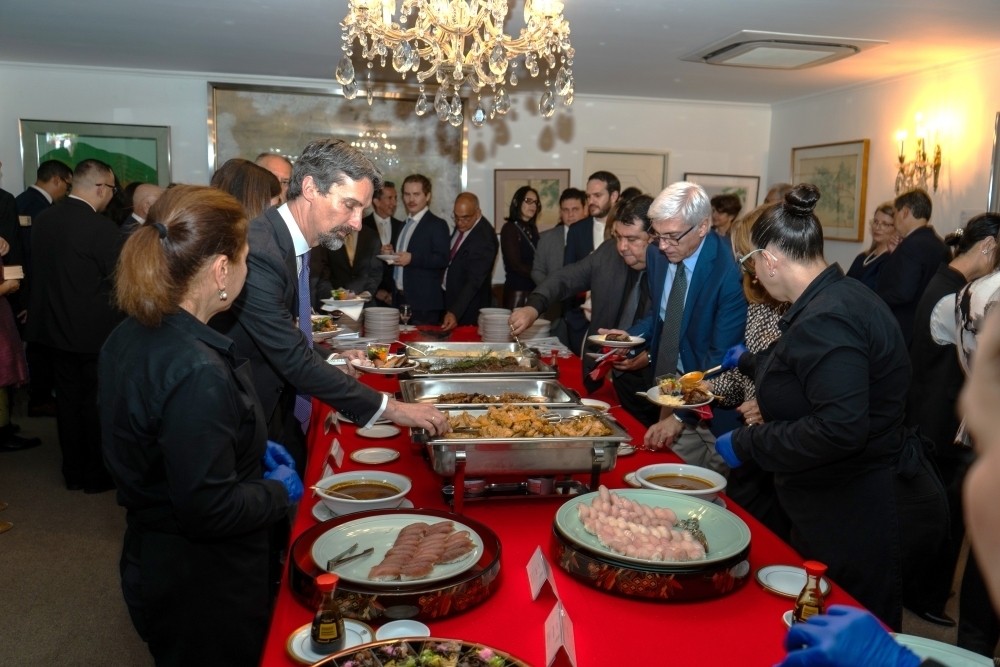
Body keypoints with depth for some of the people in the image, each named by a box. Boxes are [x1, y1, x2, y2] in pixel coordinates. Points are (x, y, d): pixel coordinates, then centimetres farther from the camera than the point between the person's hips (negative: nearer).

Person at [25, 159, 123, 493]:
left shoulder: (42, 219, 1)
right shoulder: (103, 228, -20)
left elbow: (41, 268, 9)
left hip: (55, 325, 7)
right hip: (94, 330, -6)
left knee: (68, 398, 15)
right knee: (97, 402, 7)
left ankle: (73, 471, 27)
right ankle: (97, 474, 18)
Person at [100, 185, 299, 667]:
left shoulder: (131, 336, -4)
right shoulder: (197, 371, -32)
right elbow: (210, 510, -29)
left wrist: (251, 448, 7)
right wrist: (278, 491, -12)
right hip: (204, 588, -8)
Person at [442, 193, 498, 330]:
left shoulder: (484, 239, -28)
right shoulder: (461, 226, -2)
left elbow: (474, 281, -31)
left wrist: (454, 313, -39)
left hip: (469, 305, -8)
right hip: (451, 296, 8)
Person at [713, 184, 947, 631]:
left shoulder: (824, 320, -25)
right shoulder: (843, 296, 7)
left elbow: (841, 427, -34)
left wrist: (748, 443, -22)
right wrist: (750, 363, 40)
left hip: (858, 515, -10)